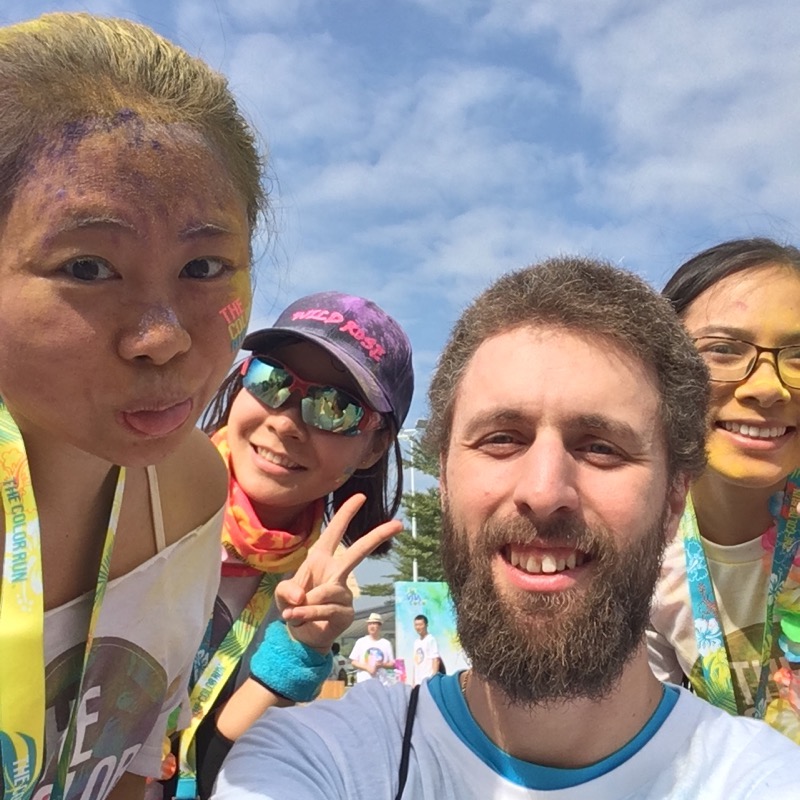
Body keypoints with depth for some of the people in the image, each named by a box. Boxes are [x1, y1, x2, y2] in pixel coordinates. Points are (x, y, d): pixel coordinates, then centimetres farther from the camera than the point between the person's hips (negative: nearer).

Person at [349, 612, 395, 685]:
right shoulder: (361, 642, 6)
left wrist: (382, 665, -13)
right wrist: (367, 667, -10)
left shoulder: (386, 643, 7)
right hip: (364, 681, -1)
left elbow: (392, 663, 8)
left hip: (382, 682, 1)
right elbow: (353, 662, 5)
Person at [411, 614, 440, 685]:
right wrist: (414, 682, 15)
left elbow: (436, 660, -10)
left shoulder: (431, 640, -5)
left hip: (428, 680, -7)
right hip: (418, 681, 7)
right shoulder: (416, 642, 15)